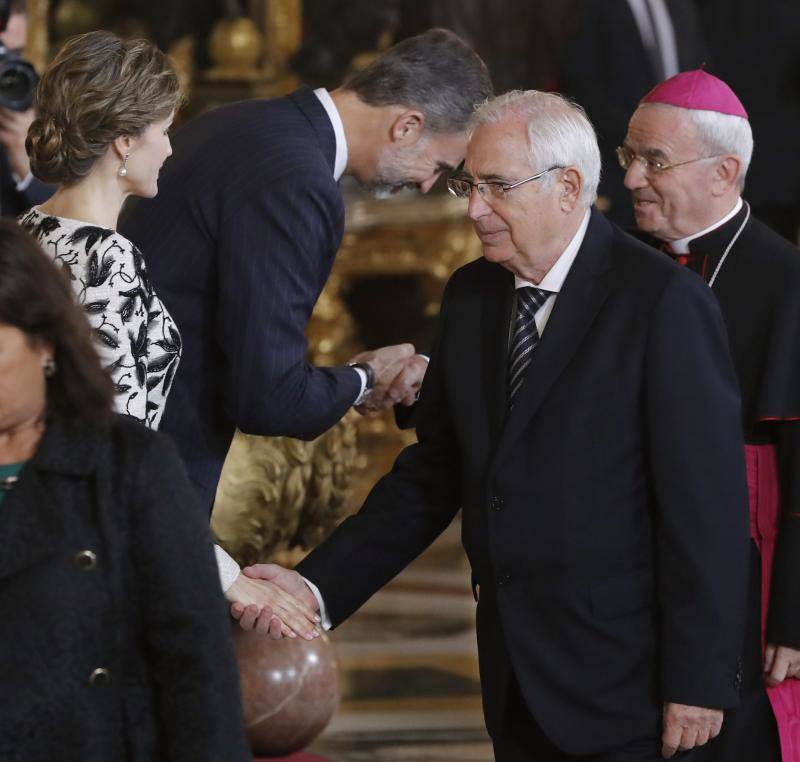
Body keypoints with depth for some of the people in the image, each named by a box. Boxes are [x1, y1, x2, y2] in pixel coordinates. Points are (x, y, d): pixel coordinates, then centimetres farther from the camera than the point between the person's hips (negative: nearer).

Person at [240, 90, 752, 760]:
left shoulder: (664, 301, -12)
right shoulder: (471, 296, 9)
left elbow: (708, 502, -13)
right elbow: (432, 475, 11)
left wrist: (699, 681, -15)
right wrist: (318, 586, -1)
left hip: (624, 681, -6)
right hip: (515, 680, 6)